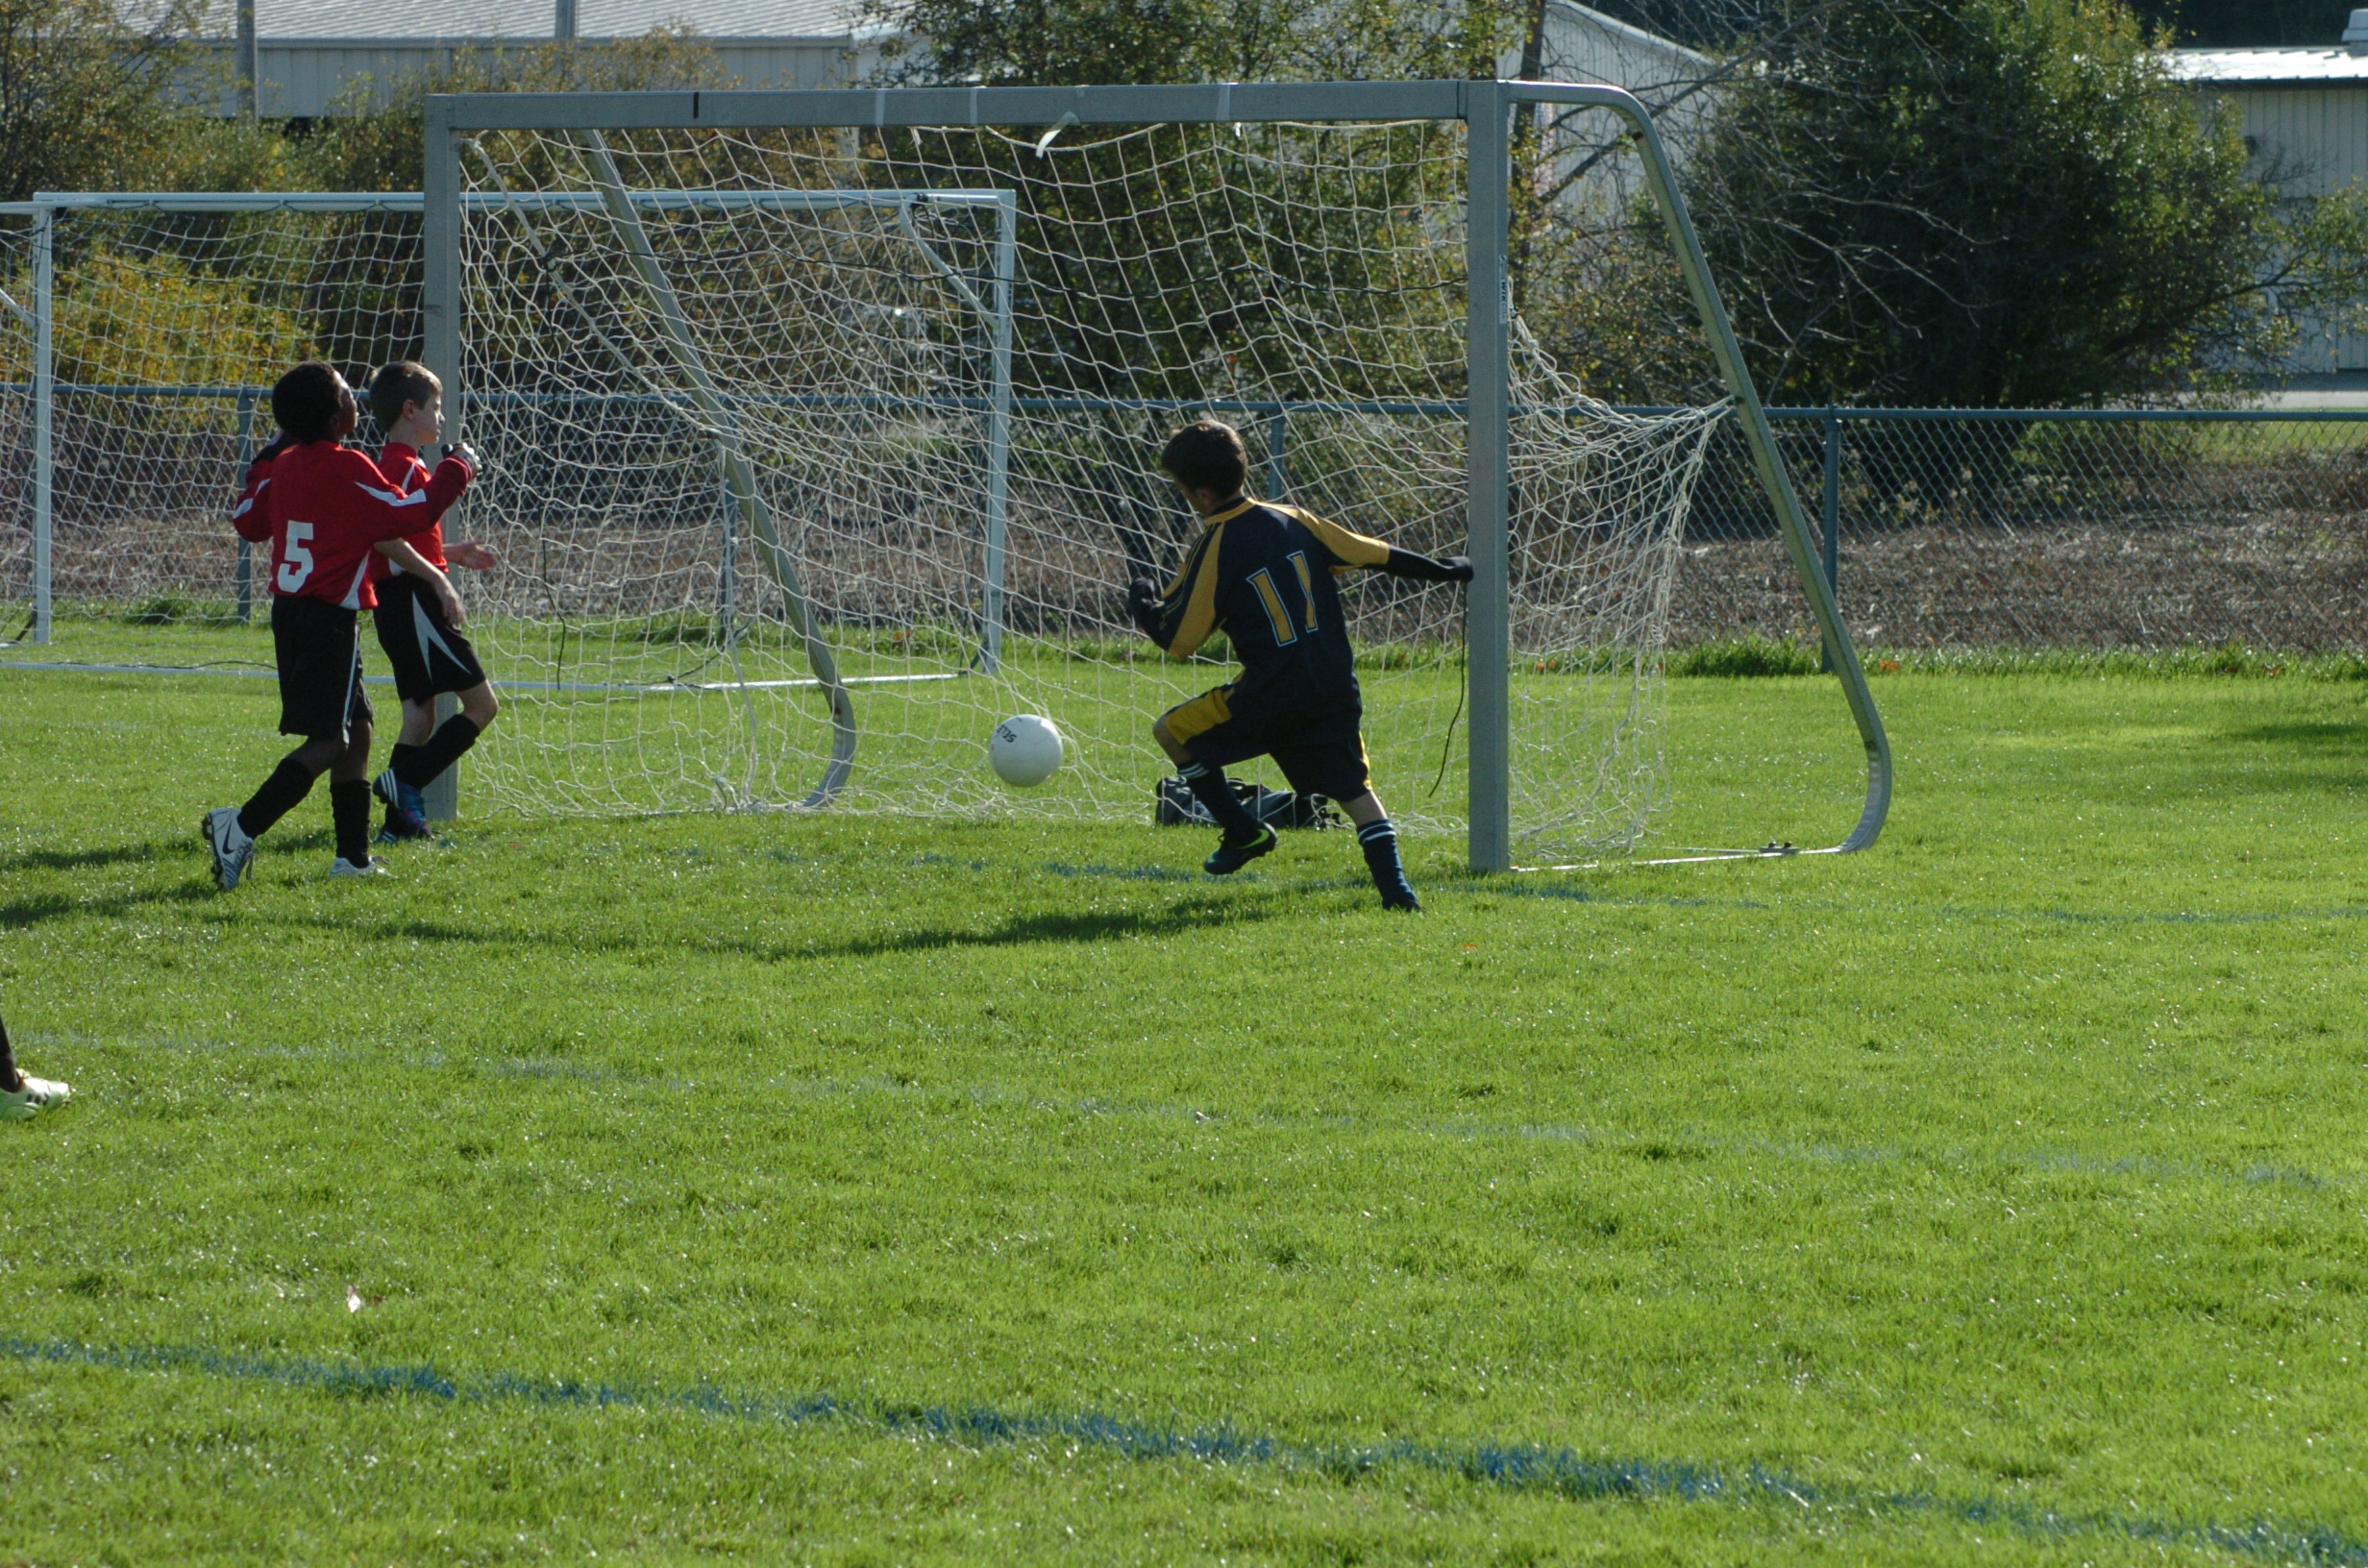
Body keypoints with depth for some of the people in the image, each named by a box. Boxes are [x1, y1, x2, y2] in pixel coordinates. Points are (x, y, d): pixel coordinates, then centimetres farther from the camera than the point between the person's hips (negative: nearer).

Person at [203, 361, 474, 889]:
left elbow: (247, 522, 21)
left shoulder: (281, 465, 8)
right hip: (330, 617, -9)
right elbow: (409, 515, -11)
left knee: (357, 729, 16)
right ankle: (243, 826, -22)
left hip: (288, 610, 9)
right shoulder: (348, 469, -14)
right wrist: (456, 469, 4)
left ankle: (354, 855, 16)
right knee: (329, 741, -9)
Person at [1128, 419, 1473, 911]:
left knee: (1171, 732, 13)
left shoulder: (1214, 550, -9)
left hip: (1271, 695, -5)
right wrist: (1442, 570, 28)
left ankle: (1244, 832, 15)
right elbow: (1376, 554, 14)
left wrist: (1143, 605, 15)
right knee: (1354, 789, 12)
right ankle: (1395, 886, -7)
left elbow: (1178, 640, -5)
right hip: (1335, 692, 5)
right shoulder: (1293, 520, 7)